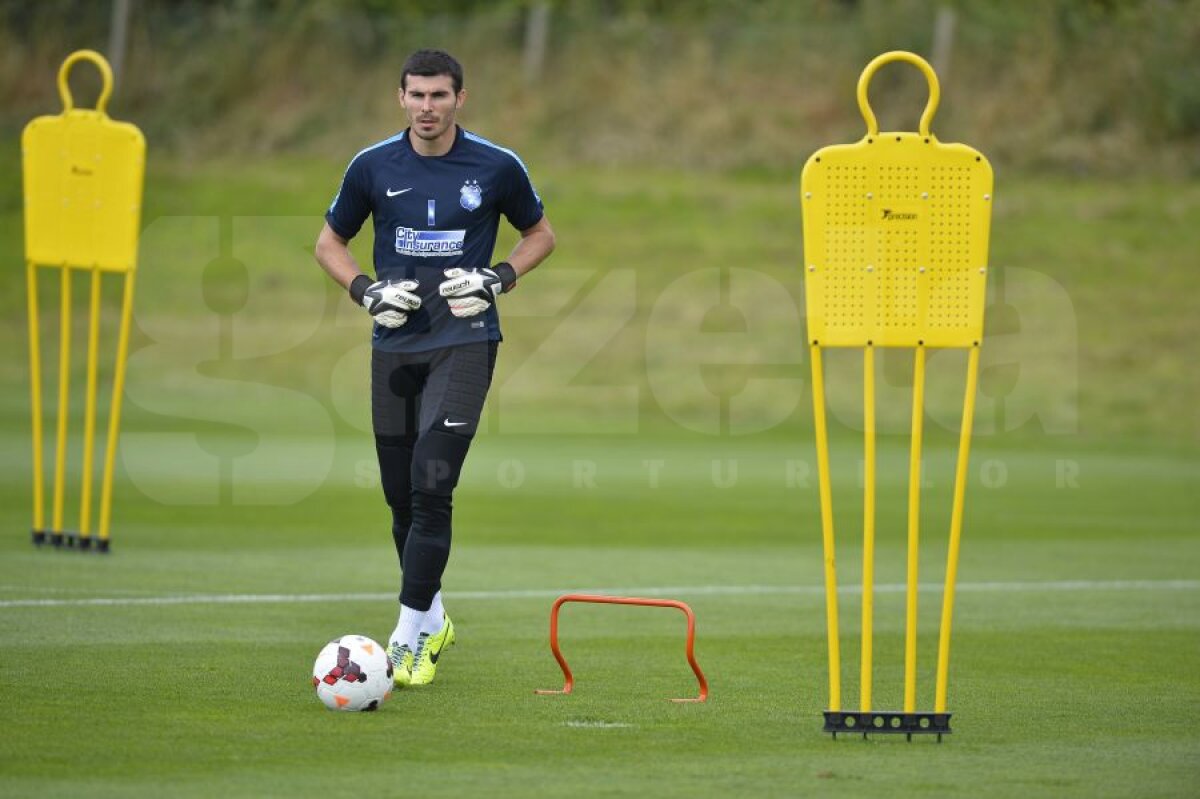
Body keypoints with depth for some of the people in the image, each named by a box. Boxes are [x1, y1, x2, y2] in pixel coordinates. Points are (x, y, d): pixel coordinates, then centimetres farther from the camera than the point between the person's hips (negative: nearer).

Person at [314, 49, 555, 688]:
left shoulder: (497, 167, -3)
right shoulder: (372, 167, 2)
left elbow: (540, 233, 13)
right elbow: (330, 241, 14)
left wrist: (499, 278, -5)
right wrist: (364, 290, -4)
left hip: (465, 342, -3)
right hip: (394, 345, 3)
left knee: (431, 484, -17)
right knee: (400, 492, 8)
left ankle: (410, 635, -13)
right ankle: (432, 618, 29)